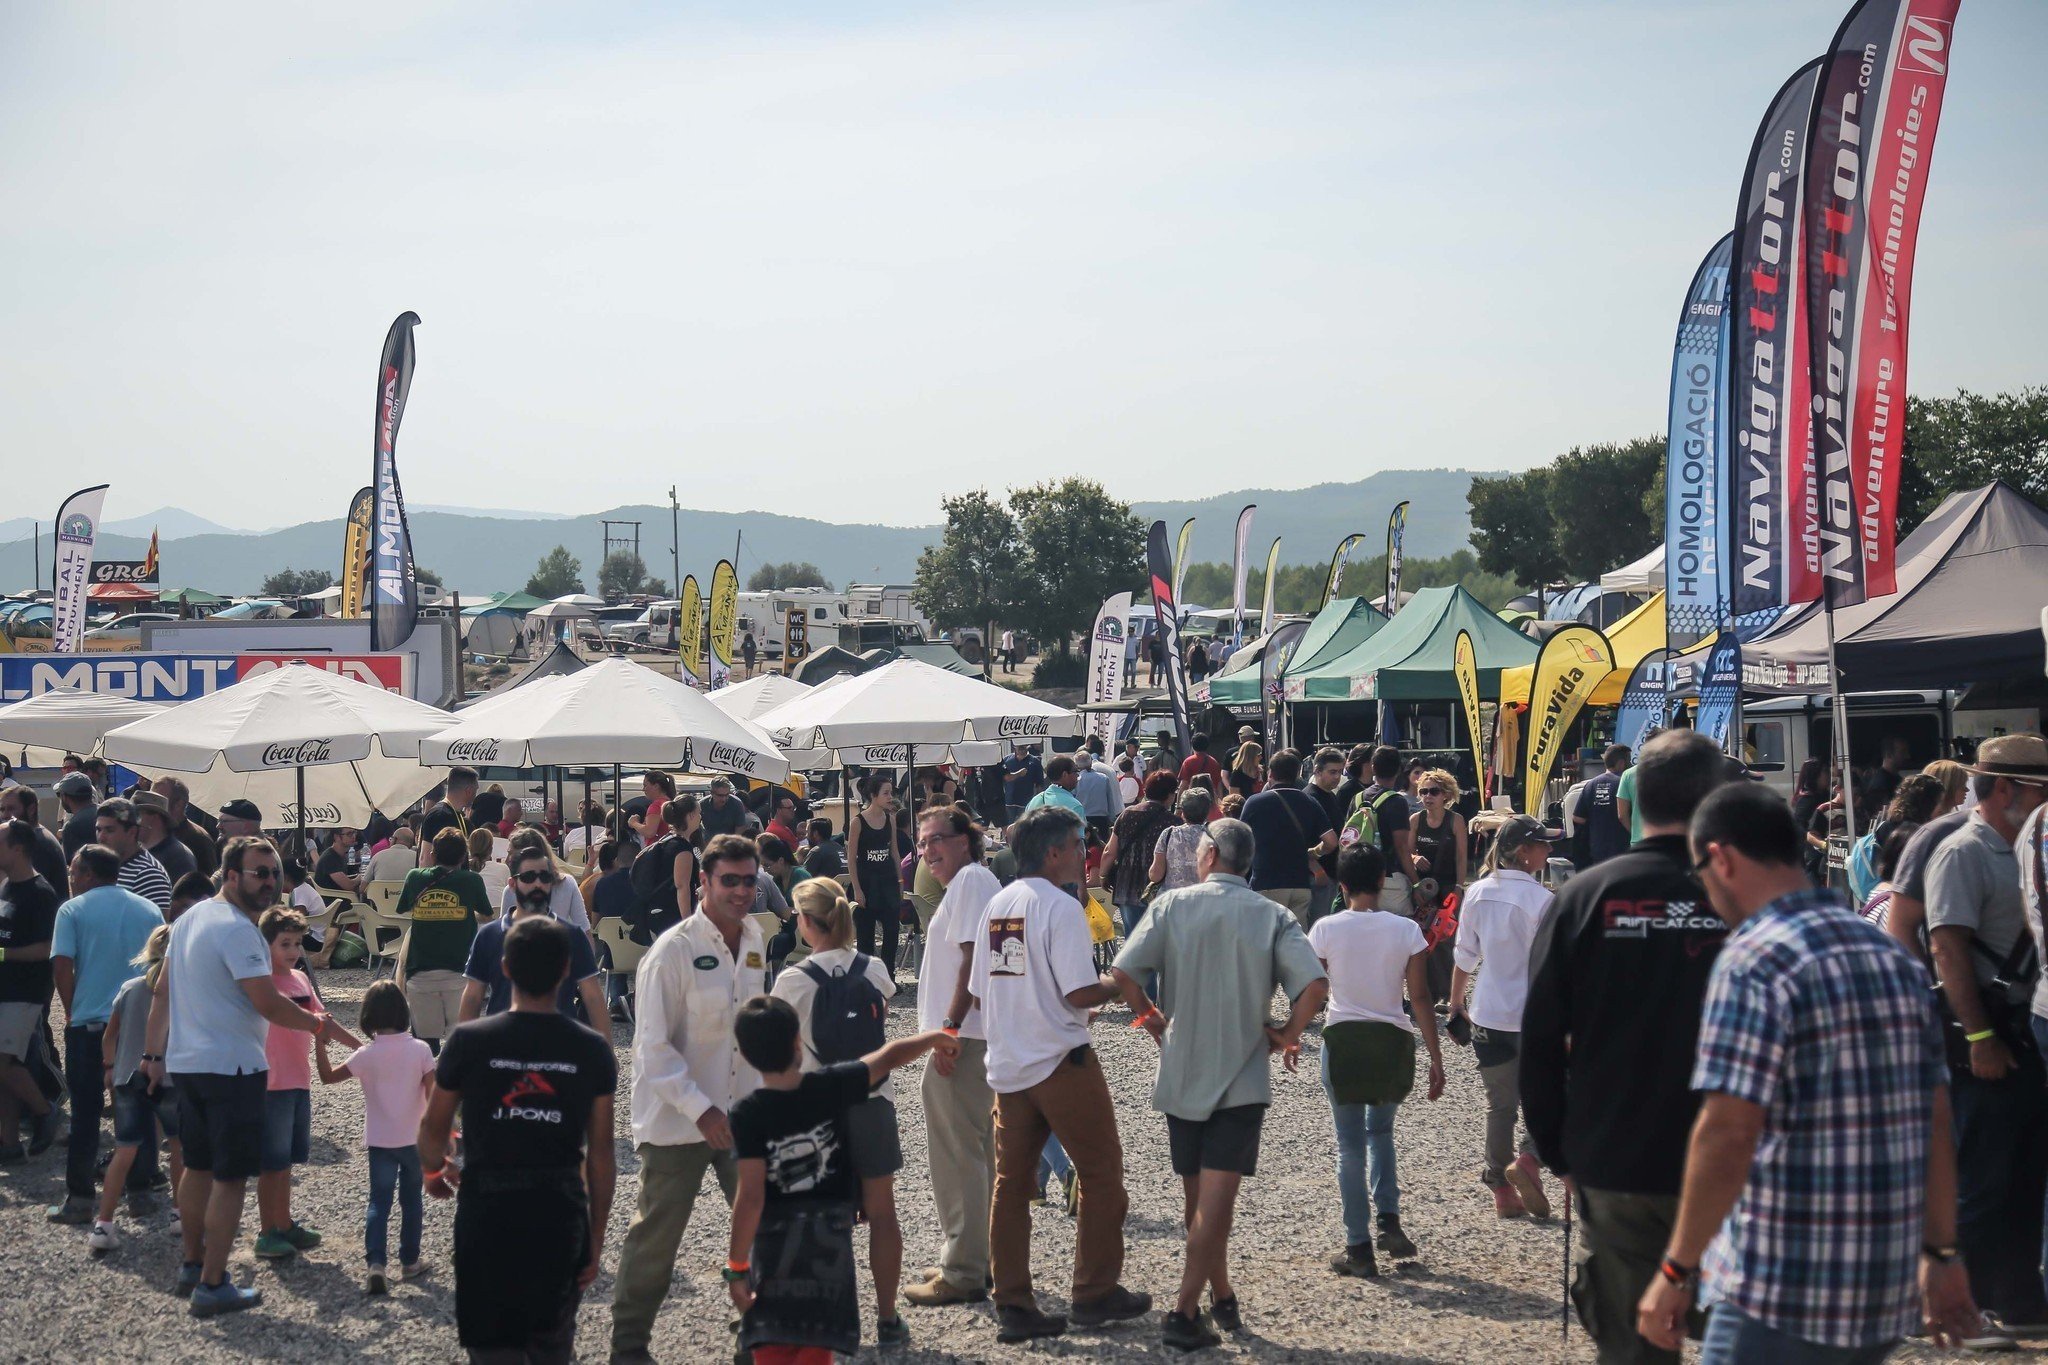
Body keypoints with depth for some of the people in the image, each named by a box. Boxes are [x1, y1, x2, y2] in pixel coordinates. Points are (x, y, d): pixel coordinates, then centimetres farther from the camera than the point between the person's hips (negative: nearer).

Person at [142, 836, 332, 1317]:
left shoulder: (189, 919, 11)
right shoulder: (238, 929, -18)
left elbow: (162, 992, 16)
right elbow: (268, 1004, -20)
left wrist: (154, 1052, 21)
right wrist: (314, 1022, -4)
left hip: (186, 1062, 9)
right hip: (231, 1067, -9)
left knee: (198, 1167, 19)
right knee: (231, 1177, -4)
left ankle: (192, 1266, 29)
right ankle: (212, 1287, -3)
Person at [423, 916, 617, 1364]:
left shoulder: (469, 1042, -6)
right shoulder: (592, 1051, -3)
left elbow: (432, 1131, 4)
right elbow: (600, 1155, -2)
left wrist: (434, 1171, 26)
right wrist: (596, 1238, 7)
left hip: (487, 1213, -1)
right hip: (560, 1212, 1)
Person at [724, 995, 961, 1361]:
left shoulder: (747, 1115, -14)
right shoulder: (833, 1086, -7)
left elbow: (750, 1198, -18)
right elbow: (890, 1056, 11)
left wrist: (736, 1267, -11)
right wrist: (934, 1037, 29)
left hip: (773, 1248, -2)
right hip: (830, 1242, 2)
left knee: (772, 1353, 1)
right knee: (814, 1352, 10)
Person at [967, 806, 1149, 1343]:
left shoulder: (995, 906, 9)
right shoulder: (1060, 907, -14)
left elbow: (978, 993, 13)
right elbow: (1080, 993, -19)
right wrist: (1118, 984, -1)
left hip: (1006, 1065, 7)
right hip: (1061, 1062, -7)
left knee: (1012, 1182, 8)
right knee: (1101, 1172, 7)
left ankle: (1013, 1306, 8)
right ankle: (1096, 1293, 11)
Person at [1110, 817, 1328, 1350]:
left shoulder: (1172, 905, -1)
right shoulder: (1273, 916, -2)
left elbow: (1122, 974, -10)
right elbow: (1316, 985, -15)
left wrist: (1153, 1020, 6)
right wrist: (1287, 1035, 0)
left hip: (1180, 1072, 2)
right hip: (1242, 1078, -2)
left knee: (1197, 1197, 17)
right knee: (1217, 1199, -6)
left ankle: (1221, 1296, 29)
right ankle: (1185, 1313, -15)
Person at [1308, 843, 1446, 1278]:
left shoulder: (1325, 929, -5)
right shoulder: (1406, 930, -4)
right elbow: (1420, 998, -4)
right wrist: (1435, 1059, 1)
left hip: (1343, 1041, -1)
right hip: (1392, 1042, 1)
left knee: (1351, 1144, 7)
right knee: (1380, 1129, 24)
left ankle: (1359, 1248, 8)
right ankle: (1389, 1220, 9)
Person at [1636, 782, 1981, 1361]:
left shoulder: (1755, 961, -13)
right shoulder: (1893, 957, 12)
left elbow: (1727, 1134, -19)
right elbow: (1936, 1124, 15)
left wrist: (1676, 1270, -13)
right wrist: (1941, 1255, 22)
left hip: (1784, 1293, -8)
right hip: (1889, 1295, 8)